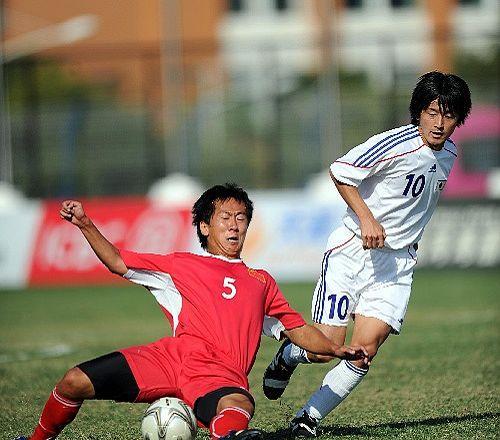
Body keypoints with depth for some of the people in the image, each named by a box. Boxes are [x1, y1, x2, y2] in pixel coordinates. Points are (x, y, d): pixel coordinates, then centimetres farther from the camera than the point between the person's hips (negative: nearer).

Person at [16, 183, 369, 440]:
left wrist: (336, 350, 12)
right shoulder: (181, 266, 25)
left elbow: (299, 330, 29)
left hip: (223, 376, 0)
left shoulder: (261, 282, 30)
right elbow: (119, 263, 22)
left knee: (240, 406, -41)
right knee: (75, 382, -14)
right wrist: (86, 225, 10)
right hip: (174, 354, 1)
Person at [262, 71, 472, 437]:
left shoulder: (448, 153, 8)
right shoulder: (396, 144, -17)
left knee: (365, 349, -11)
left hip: (397, 262, 5)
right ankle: (290, 354, 27)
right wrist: (366, 217, -22)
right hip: (353, 252, -5)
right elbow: (341, 171, -14)